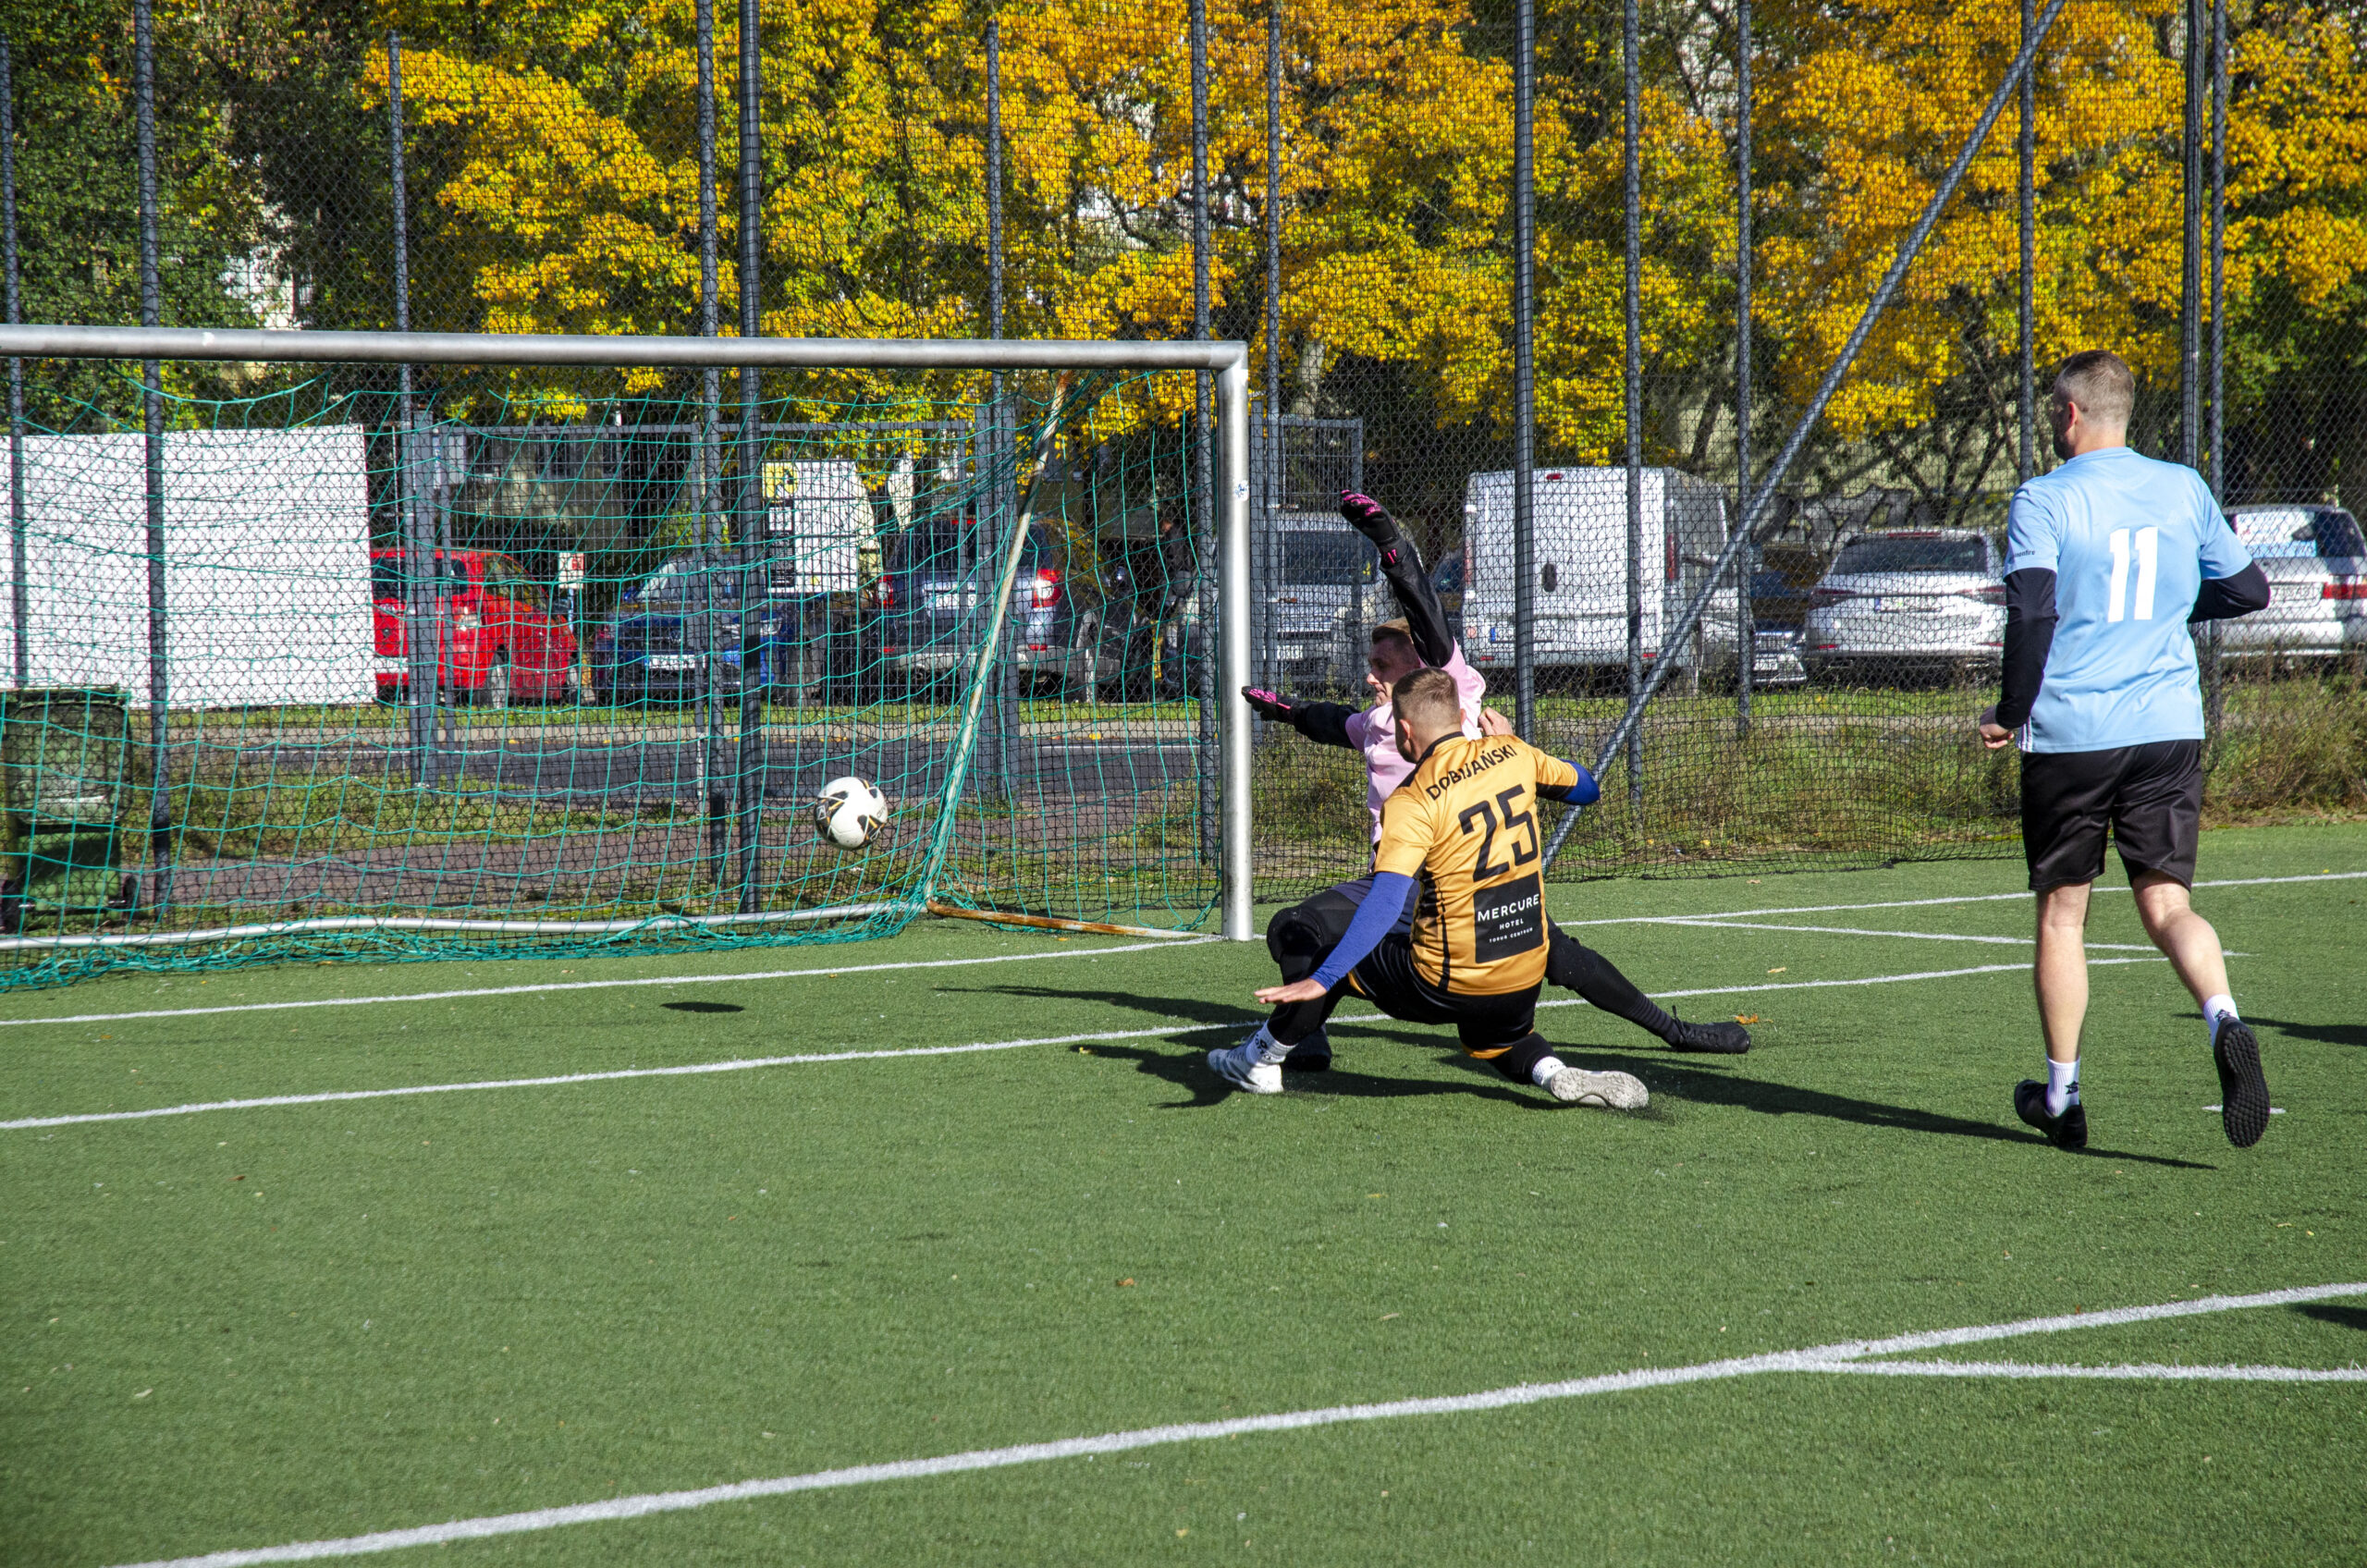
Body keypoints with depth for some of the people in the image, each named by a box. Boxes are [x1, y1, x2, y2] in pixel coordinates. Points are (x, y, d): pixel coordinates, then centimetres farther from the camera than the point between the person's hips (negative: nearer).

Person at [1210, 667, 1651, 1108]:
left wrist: (1321, 980, -30)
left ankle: (1260, 1059, 28)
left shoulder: (1412, 802, -16)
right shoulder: (1512, 753, 0)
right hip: (1526, 980, 5)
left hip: (1446, 985, -5)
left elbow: (1386, 903, -26)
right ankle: (1554, 1073, 4)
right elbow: (1585, 790, 19)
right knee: (1499, 1042, 35)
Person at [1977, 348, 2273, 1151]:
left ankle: (2061, 1096, 19)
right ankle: (2224, 1021, -27)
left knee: (2061, 913, 11)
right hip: (2169, 726, 3)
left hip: (2069, 732, -3)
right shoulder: (2183, 489, 7)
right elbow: (2248, 589, 15)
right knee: (2166, 902, 3)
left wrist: (2009, 713, -7)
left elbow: (2033, 611, -18)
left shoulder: (2044, 500, -7)